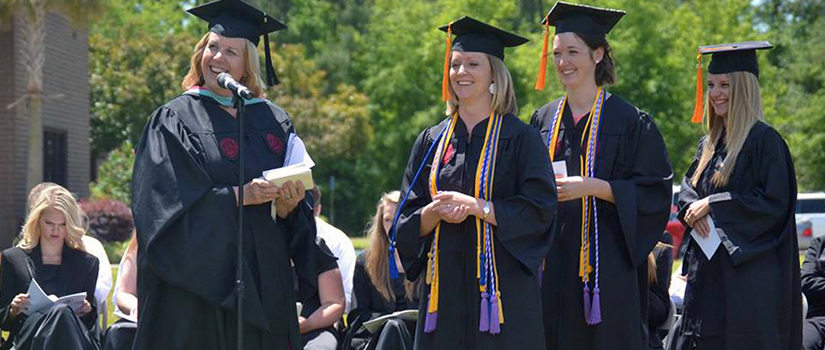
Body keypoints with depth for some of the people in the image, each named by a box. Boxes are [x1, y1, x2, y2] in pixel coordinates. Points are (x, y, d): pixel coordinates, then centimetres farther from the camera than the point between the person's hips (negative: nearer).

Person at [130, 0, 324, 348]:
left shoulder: (273, 121, 12)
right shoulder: (175, 119, 0)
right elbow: (170, 201, -11)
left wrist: (288, 204, -12)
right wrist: (240, 195, -19)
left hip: (262, 279, 4)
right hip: (197, 277, -4)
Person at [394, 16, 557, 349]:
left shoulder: (520, 138, 1)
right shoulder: (431, 141, 13)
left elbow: (539, 210, -9)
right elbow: (407, 221, 10)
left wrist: (477, 206, -18)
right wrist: (436, 212, -12)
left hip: (502, 286, -3)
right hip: (444, 287, 3)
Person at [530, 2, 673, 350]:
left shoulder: (629, 121, -2)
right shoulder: (544, 120, 12)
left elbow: (653, 193, -7)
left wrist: (591, 186, -17)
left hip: (607, 265, -4)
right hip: (553, 264, 4)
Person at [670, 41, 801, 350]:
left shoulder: (764, 139, -8)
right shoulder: (710, 143, 16)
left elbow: (774, 203, -15)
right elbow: (687, 188, 17)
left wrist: (712, 205, -13)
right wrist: (693, 209, -7)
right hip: (708, 271, 7)